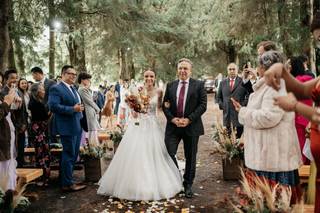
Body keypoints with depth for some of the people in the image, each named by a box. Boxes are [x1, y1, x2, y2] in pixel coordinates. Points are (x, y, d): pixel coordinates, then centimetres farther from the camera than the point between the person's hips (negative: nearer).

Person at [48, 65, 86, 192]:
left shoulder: (73, 89, 17)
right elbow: (53, 106, -22)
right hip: (67, 127, -9)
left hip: (77, 127, 9)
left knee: (74, 155, 17)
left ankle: (67, 179, 31)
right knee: (69, 155, -2)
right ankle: (67, 184, 10)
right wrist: (73, 109, -24)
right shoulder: (56, 89, -11)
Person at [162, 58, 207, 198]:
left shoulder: (199, 85, 0)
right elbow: (165, 105, 7)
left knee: (190, 158, 8)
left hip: (191, 126, -2)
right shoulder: (170, 85, 9)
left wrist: (189, 119, -15)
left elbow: (203, 105, -6)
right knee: (168, 154, -7)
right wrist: (172, 119, -9)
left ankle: (188, 185, 25)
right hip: (173, 126, 2)